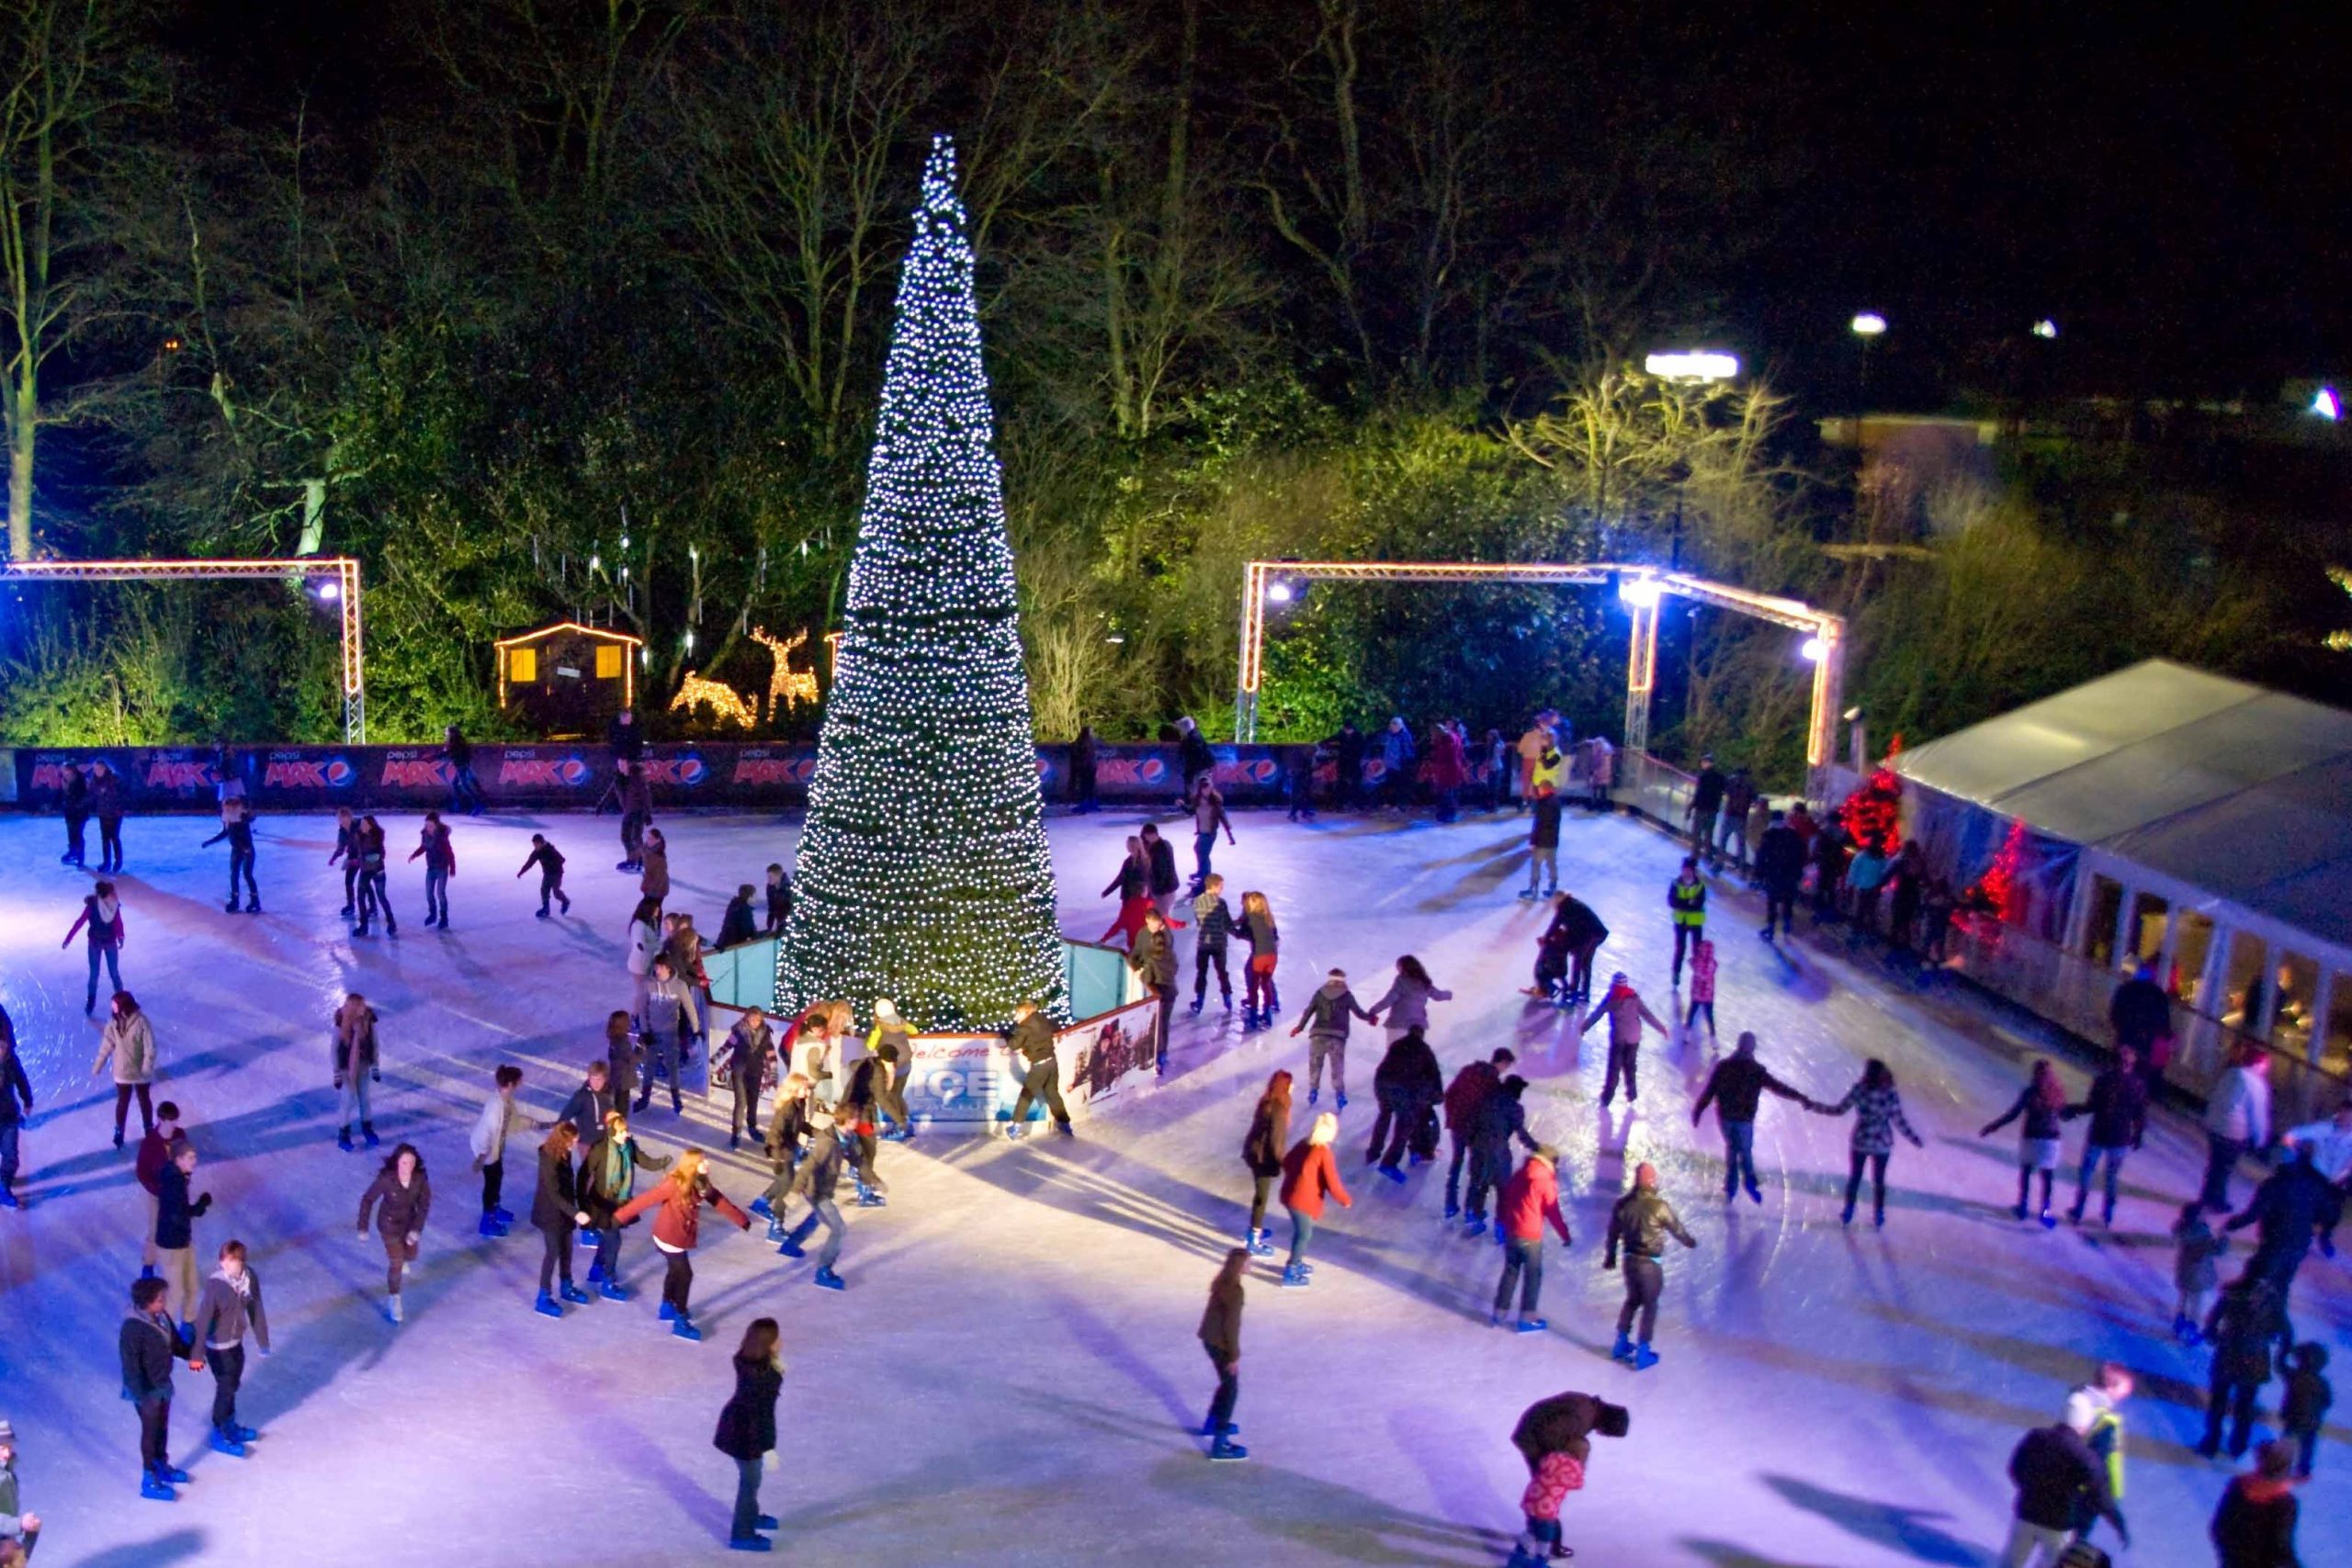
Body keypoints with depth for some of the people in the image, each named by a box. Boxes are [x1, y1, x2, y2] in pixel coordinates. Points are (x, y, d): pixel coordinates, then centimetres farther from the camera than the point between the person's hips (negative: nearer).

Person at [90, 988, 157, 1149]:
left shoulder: (141, 1022, -24)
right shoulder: (114, 1022, -10)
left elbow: (150, 1048, -22)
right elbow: (107, 1045, -1)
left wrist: (147, 1068, -26)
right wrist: (98, 1066, 2)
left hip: (140, 1071, -2)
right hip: (122, 1071, 2)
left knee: (144, 1100, 19)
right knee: (122, 1102, 14)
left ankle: (149, 1129, 39)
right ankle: (119, 1132, 30)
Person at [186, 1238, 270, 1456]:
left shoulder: (250, 1276, -12)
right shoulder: (215, 1285, -30)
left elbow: (255, 1309, 0)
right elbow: (203, 1320, -23)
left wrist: (262, 1340, 8)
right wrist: (197, 1354, -18)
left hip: (236, 1341, 6)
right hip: (218, 1346, -6)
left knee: (233, 1385, 23)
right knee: (226, 1388, 9)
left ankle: (231, 1426, 44)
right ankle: (220, 1436, 29)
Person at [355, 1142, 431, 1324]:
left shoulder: (420, 1178, -25)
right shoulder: (386, 1179, -33)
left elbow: (424, 1204, -12)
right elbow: (367, 1200, -19)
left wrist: (417, 1229, -17)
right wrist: (363, 1228, -13)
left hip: (409, 1222, 4)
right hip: (389, 1225, -4)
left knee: (411, 1256, 26)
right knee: (397, 1264, 0)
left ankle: (397, 1256, 64)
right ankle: (393, 1300, 22)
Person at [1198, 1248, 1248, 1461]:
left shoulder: (1222, 1282, 4)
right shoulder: (1234, 1290, -25)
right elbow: (1231, 1325, -23)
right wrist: (1234, 1355, -16)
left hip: (1210, 1339, 9)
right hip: (1220, 1343, -9)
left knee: (1227, 1383, 26)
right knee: (1231, 1389, 0)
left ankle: (1212, 1423, 43)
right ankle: (1219, 1445, 2)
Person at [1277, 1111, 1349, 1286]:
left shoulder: (1304, 1143, 5)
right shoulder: (1324, 1152, -20)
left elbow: (1286, 1162, 18)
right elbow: (1332, 1183, -17)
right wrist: (1346, 1200, -3)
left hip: (1290, 1194, 8)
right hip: (1304, 1200, -8)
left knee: (1301, 1231, 24)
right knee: (1305, 1234, 6)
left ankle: (1296, 1264, 39)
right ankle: (1290, 1273, 11)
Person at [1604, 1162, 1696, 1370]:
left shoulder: (1623, 1203, -3)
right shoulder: (1659, 1205, -17)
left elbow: (1613, 1233, 6)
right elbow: (1677, 1228, -2)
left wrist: (1610, 1256, 21)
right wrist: (1689, 1241, 19)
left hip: (1630, 1259, 5)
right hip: (1650, 1263, -5)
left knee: (1632, 1299, 23)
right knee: (1650, 1305, 7)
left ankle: (1621, 1344, 31)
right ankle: (1642, 1353, 7)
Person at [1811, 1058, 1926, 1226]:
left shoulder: (1859, 1090, -17)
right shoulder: (1891, 1094, -13)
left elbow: (1839, 1110, -12)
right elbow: (1899, 1121, -11)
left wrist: (1813, 1106, -3)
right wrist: (1914, 1138, 2)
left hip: (1860, 1141, -1)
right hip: (1882, 1143, 1)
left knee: (1854, 1178, 17)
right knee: (1879, 1180, 18)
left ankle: (1848, 1214, 25)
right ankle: (1879, 1217, 26)